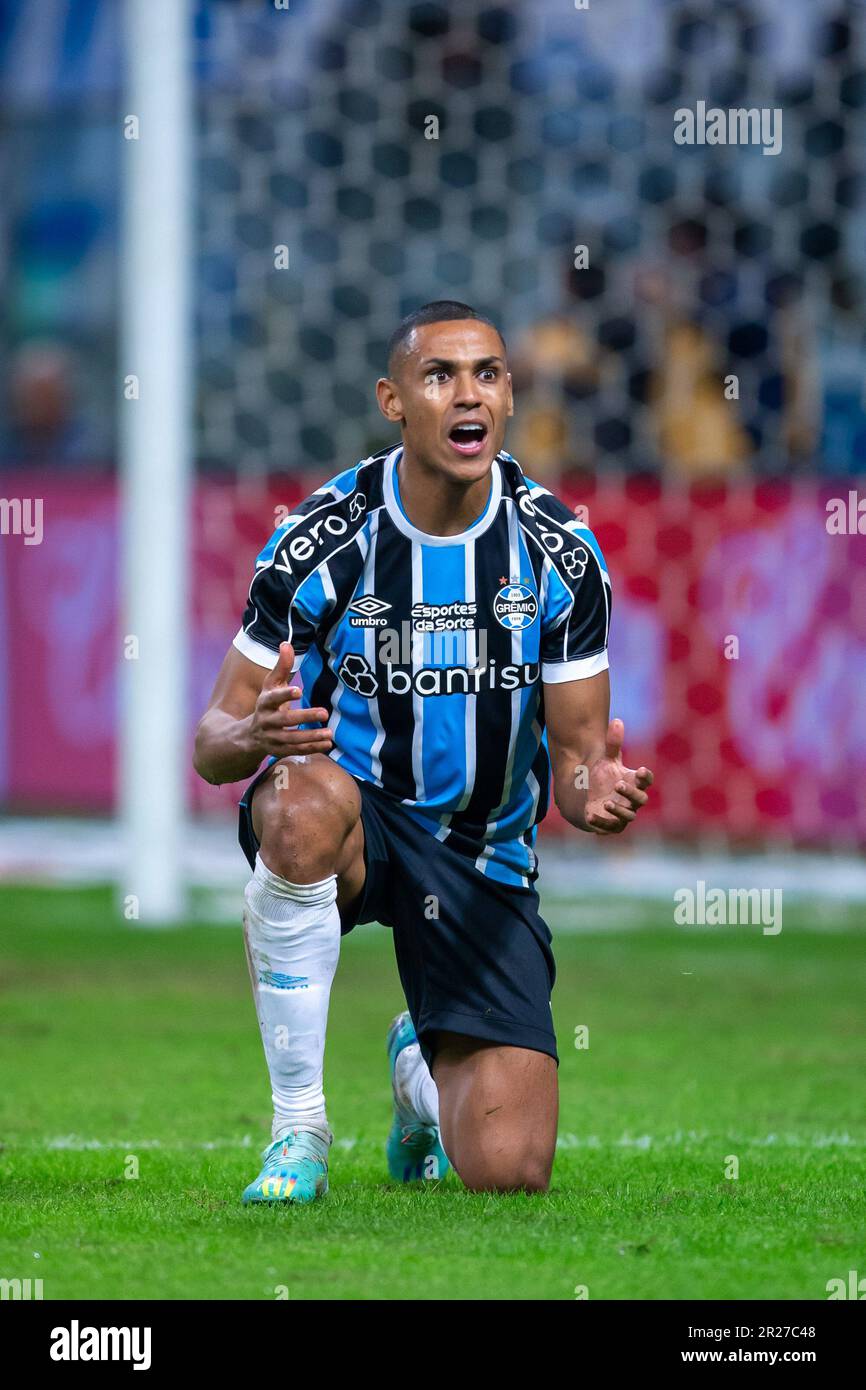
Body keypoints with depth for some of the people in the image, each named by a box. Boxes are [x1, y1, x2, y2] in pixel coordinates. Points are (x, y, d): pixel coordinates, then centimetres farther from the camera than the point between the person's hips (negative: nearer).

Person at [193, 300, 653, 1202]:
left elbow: (576, 749, 1)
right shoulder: (321, 542, -12)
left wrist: (592, 789, -25)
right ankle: (298, 1130, -26)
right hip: (352, 818, -2)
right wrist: (257, 737, -34)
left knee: (508, 1172, -13)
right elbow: (212, 746, -9)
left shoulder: (560, 552, -6)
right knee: (309, 795, -42)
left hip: (485, 858, 2)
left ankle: (423, 1067, 28)